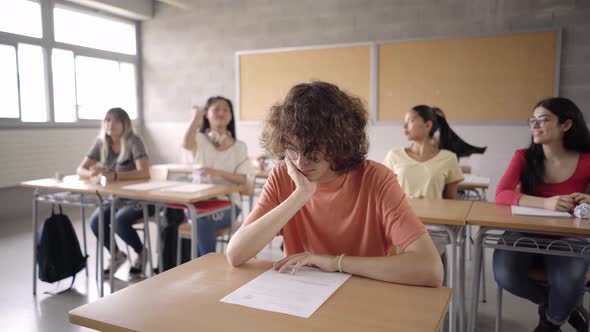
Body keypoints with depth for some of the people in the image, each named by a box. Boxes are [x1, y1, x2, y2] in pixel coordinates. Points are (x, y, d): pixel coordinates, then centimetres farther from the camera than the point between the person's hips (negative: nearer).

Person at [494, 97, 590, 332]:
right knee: (505, 275, -29)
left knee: (568, 285, -31)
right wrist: (545, 203, -35)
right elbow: (501, 195, -18)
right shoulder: (524, 157, -4)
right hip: (525, 235, 1)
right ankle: (559, 304, 7)